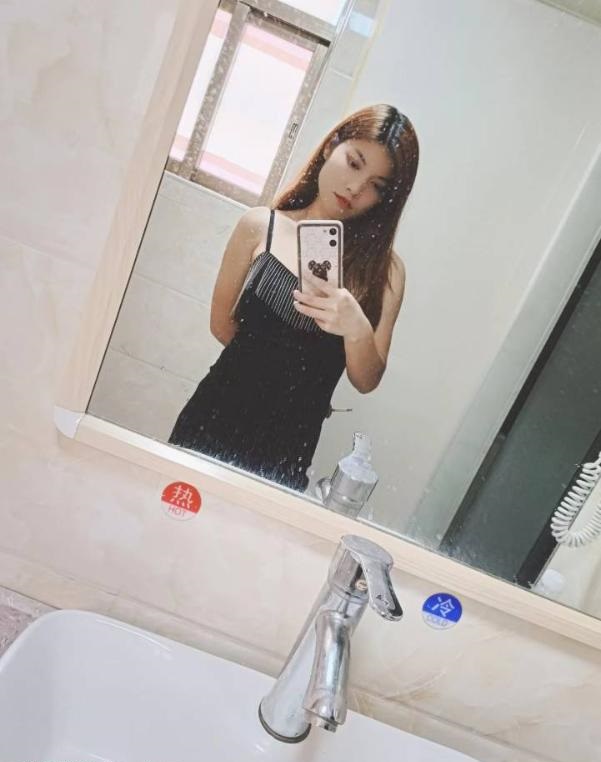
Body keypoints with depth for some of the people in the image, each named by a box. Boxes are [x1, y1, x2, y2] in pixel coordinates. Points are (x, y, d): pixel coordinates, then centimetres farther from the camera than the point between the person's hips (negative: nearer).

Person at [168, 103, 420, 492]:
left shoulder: (384, 268, -3)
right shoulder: (261, 226, -4)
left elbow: (366, 382, -5)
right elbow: (222, 324, 3)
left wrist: (358, 330, -24)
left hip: (290, 445, 0)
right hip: (218, 417, 0)